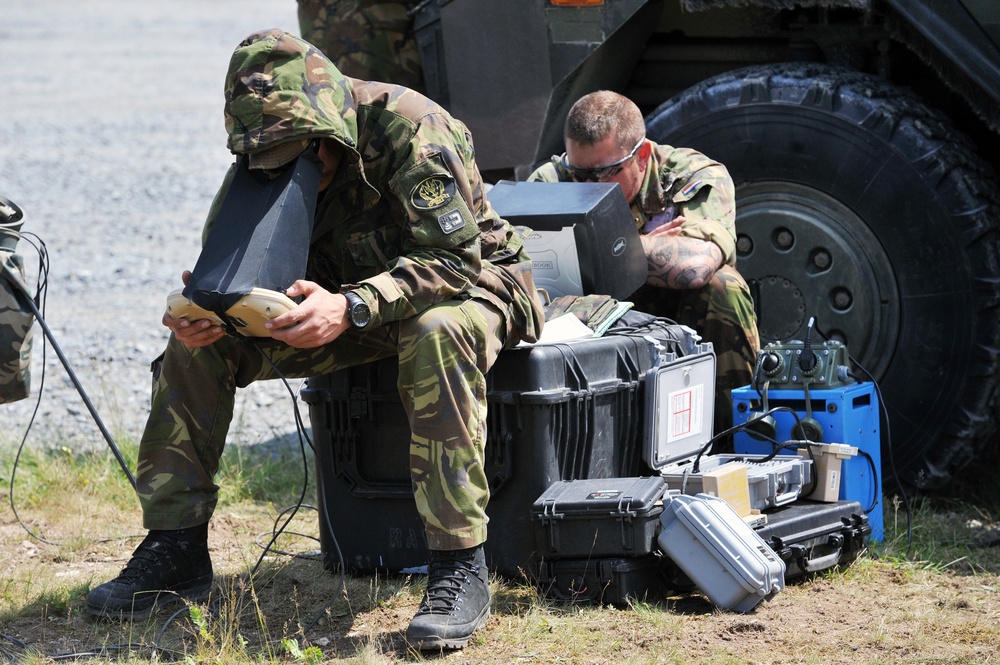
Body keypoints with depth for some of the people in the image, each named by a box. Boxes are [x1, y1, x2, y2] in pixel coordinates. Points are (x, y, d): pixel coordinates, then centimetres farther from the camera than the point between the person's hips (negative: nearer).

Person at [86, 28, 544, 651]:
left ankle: (460, 566, -37)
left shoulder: (410, 127, -28)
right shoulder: (266, 160, -9)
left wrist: (352, 308, -49)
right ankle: (176, 548, -5)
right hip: (356, 296, 6)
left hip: (469, 282, -6)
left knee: (437, 336, -42)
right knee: (198, 341, -10)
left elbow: (453, 259, -33)